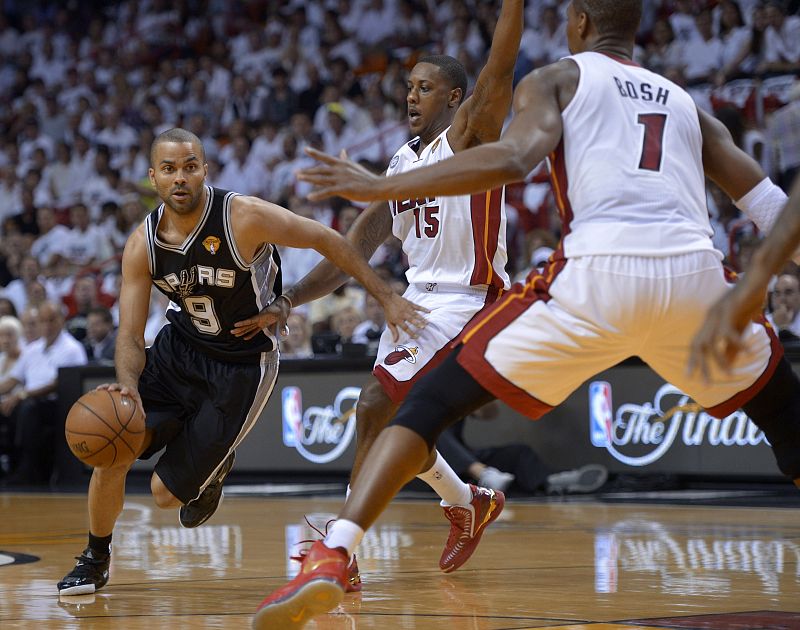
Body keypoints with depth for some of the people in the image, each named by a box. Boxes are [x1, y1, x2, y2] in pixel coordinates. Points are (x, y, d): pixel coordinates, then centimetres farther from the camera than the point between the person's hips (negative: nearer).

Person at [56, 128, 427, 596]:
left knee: (168, 492, -5)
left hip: (242, 364, -4)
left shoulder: (244, 217, -26)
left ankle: (216, 468, 33)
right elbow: (130, 335, -12)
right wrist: (128, 386, -34)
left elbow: (328, 241, -16)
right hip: (180, 346, 4)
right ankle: (95, 561, 17)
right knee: (111, 452, -11)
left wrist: (388, 299, -18)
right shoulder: (142, 246, -12)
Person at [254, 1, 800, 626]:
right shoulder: (686, 103, 29)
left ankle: (331, 556, -10)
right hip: (693, 270, 3)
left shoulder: (556, 78, 17)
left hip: (598, 273, -3)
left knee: (433, 402, 8)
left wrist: (382, 187, -1)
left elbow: (514, 159, -4)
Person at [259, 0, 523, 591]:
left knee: (377, 406, -18)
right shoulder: (403, 162, 13)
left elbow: (501, 65, -26)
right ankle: (469, 504, 39)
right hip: (418, 298, 9)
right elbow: (358, 245, 13)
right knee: (395, 424, 13)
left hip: (465, 301, -9)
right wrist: (291, 299, 6)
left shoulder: (470, 133, -8)